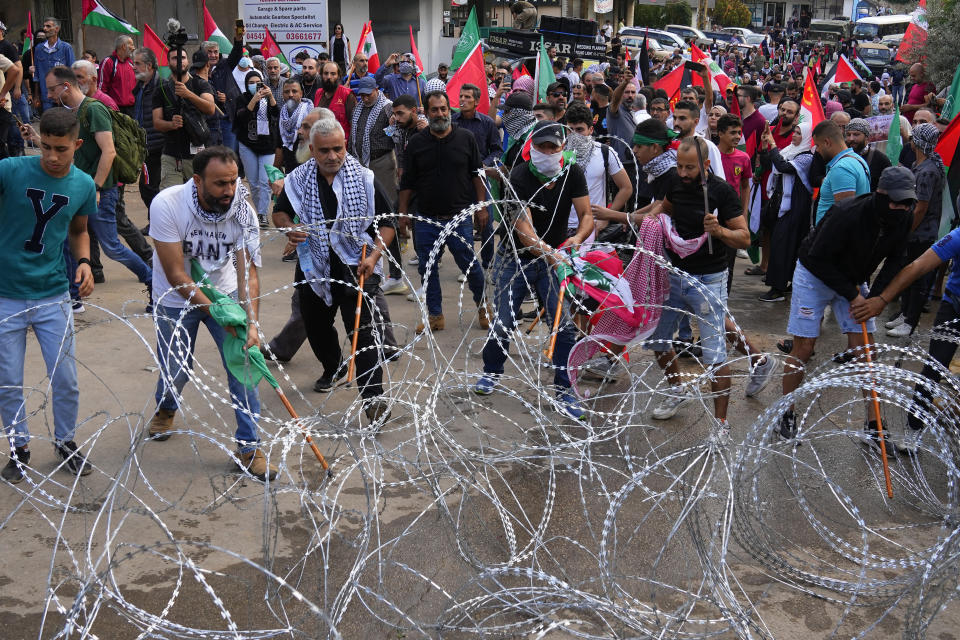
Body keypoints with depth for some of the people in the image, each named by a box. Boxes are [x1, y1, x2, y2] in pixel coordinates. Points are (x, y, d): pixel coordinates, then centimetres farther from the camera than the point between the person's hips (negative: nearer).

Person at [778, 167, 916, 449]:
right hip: (815, 275, -5)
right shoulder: (847, 213, -31)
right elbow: (819, 259, -25)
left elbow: (894, 261, 3)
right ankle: (787, 415, 14)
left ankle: (872, 427, 8)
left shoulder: (903, 219, -13)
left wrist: (877, 297, -10)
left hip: (853, 281, 5)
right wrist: (851, 295, -21)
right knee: (804, 347, -5)